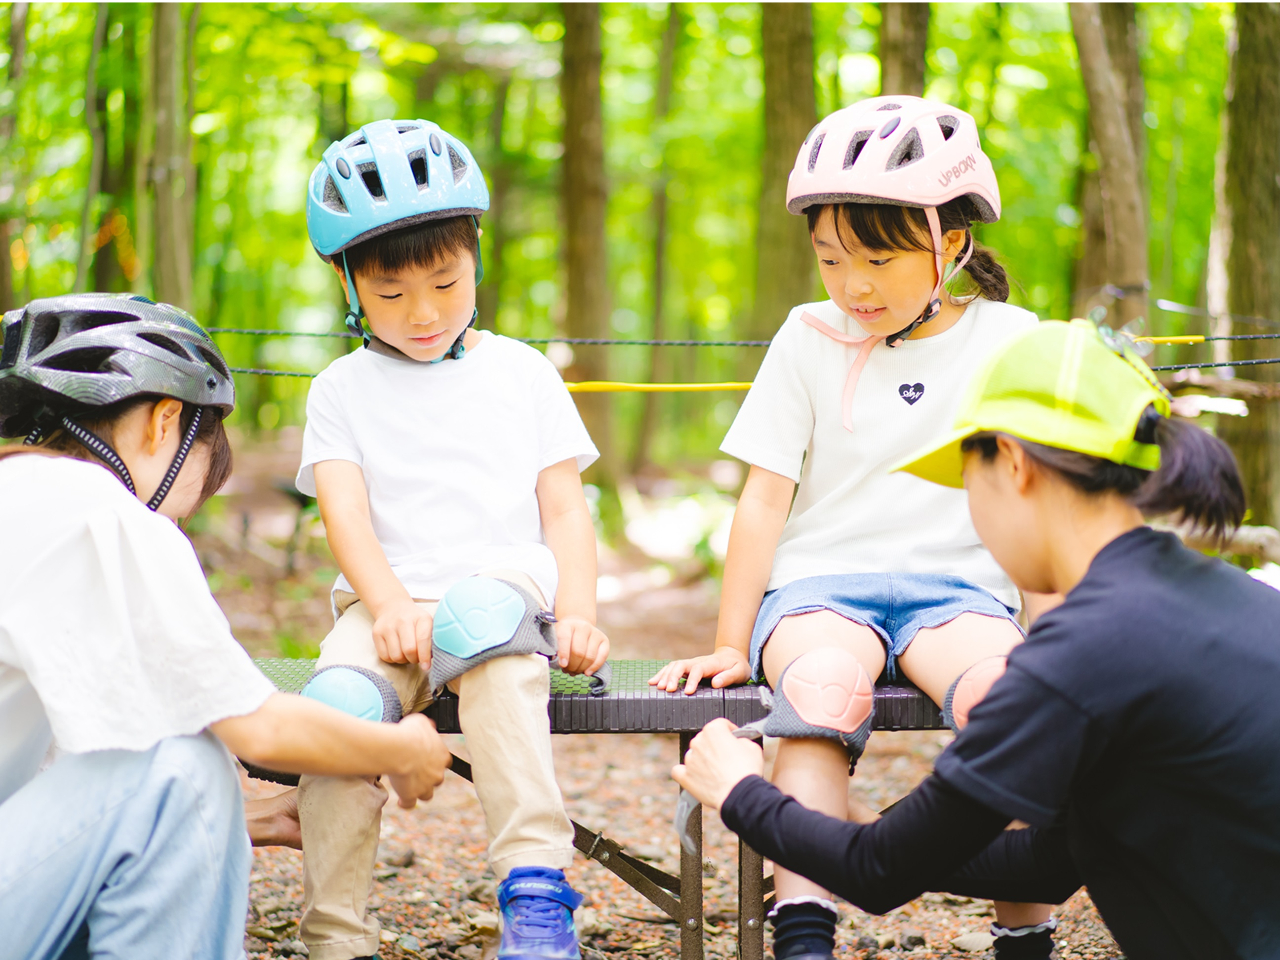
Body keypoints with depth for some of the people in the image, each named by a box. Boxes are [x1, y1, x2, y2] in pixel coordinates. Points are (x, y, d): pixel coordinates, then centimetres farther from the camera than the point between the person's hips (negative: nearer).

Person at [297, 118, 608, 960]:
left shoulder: (522, 373, 17)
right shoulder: (344, 389, 15)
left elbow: (565, 509, 13)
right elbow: (345, 511, 1)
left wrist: (578, 613, -6)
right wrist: (389, 603, -18)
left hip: (508, 581, -1)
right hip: (390, 598, 1)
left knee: (483, 624, -38)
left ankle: (537, 890, -41)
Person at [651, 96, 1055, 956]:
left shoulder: (1008, 341, 8)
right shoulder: (809, 340, 10)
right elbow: (765, 499, 9)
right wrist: (731, 644, 4)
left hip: (955, 586, 0)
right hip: (820, 585, 0)